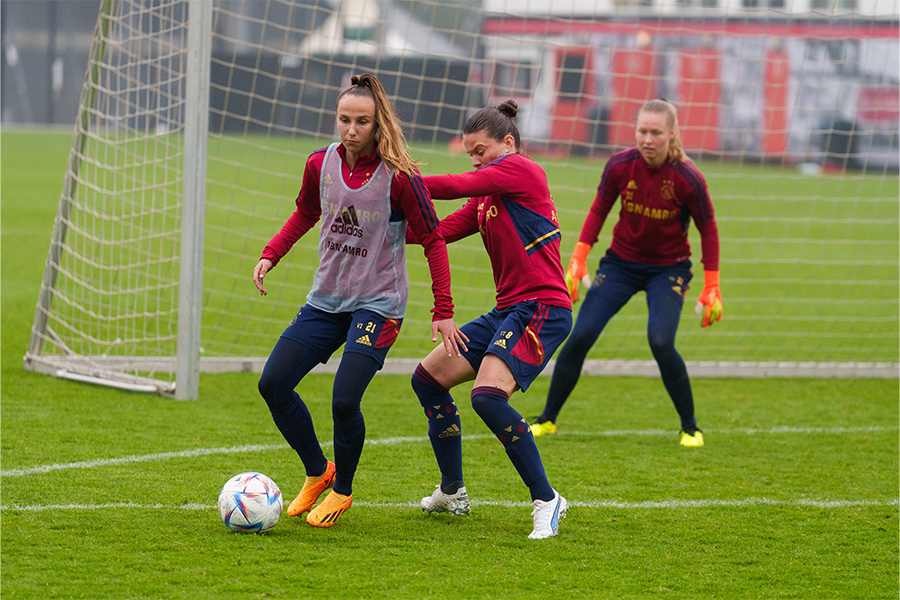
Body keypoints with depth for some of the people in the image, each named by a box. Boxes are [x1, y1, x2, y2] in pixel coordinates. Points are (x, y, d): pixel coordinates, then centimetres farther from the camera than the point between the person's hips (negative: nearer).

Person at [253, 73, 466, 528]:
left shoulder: (399, 178, -17)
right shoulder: (321, 164, -2)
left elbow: (433, 241, -10)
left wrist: (443, 313, -12)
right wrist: (271, 255, 5)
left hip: (378, 304, -6)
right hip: (326, 299, 6)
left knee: (344, 400, -18)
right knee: (273, 385, -2)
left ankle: (342, 491, 9)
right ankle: (317, 473, 20)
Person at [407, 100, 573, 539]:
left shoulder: (523, 170, -7)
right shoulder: (485, 198, 19)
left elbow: (458, 187, -16)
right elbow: (441, 230, 10)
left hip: (541, 308, -10)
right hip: (507, 310, 10)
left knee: (487, 395, -27)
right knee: (428, 377, 12)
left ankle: (546, 500, -18)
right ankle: (452, 493, 24)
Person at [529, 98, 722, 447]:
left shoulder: (688, 178, -20)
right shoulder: (620, 166, -14)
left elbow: (708, 229, -7)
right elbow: (599, 210, 2)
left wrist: (711, 289, -8)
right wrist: (578, 258, -6)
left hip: (668, 268, -2)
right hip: (621, 262, 3)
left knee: (661, 342, -23)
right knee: (580, 336, -9)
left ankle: (690, 427, -2)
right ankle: (548, 419, 8)